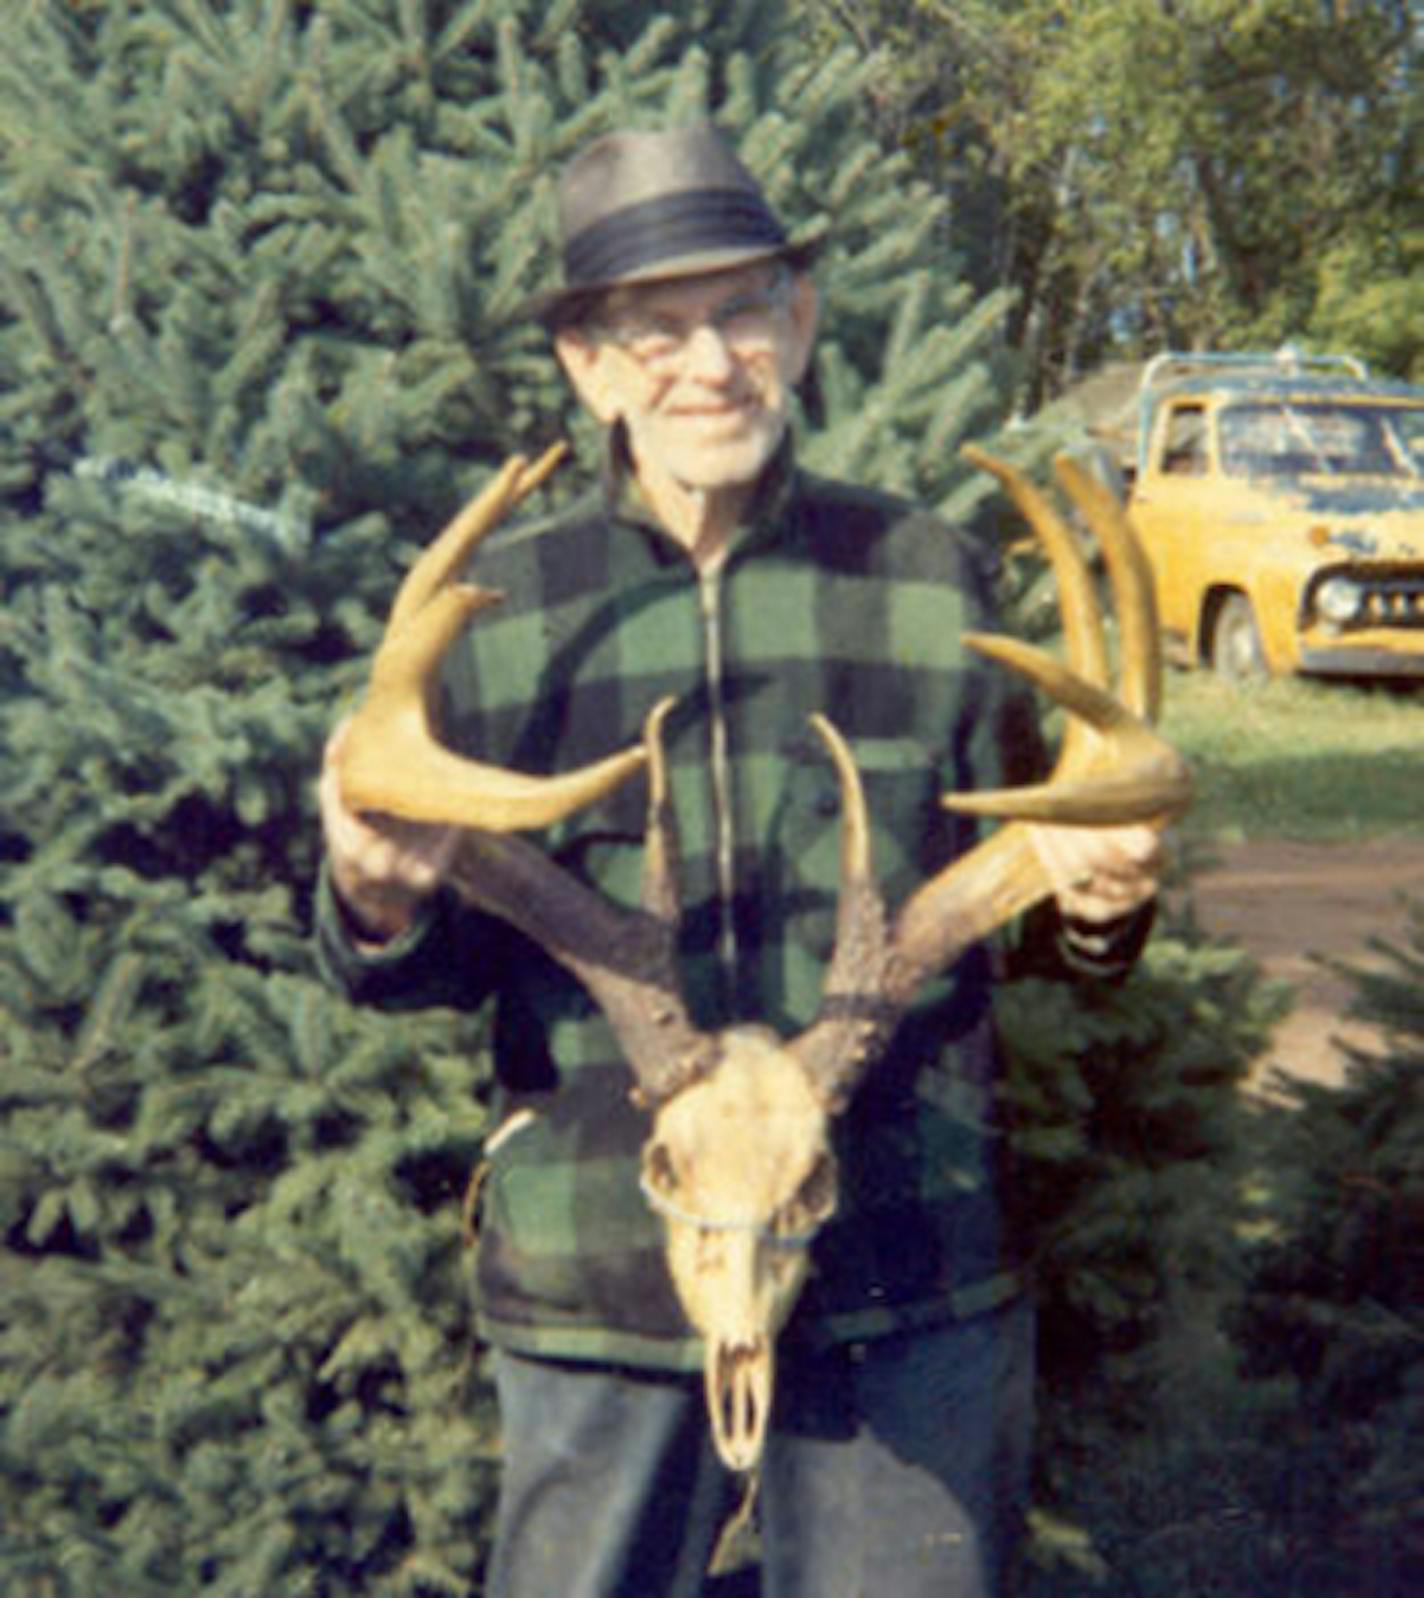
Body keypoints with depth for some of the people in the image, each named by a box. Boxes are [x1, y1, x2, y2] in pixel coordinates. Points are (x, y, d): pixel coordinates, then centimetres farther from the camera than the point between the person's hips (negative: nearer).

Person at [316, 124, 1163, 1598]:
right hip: (596, 1277, 0)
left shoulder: (926, 579, 2)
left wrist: (1093, 902, -12)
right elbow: (445, 957, 3)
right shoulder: (494, 606, 0)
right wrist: (382, 910, -19)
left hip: (907, 1265, 1)